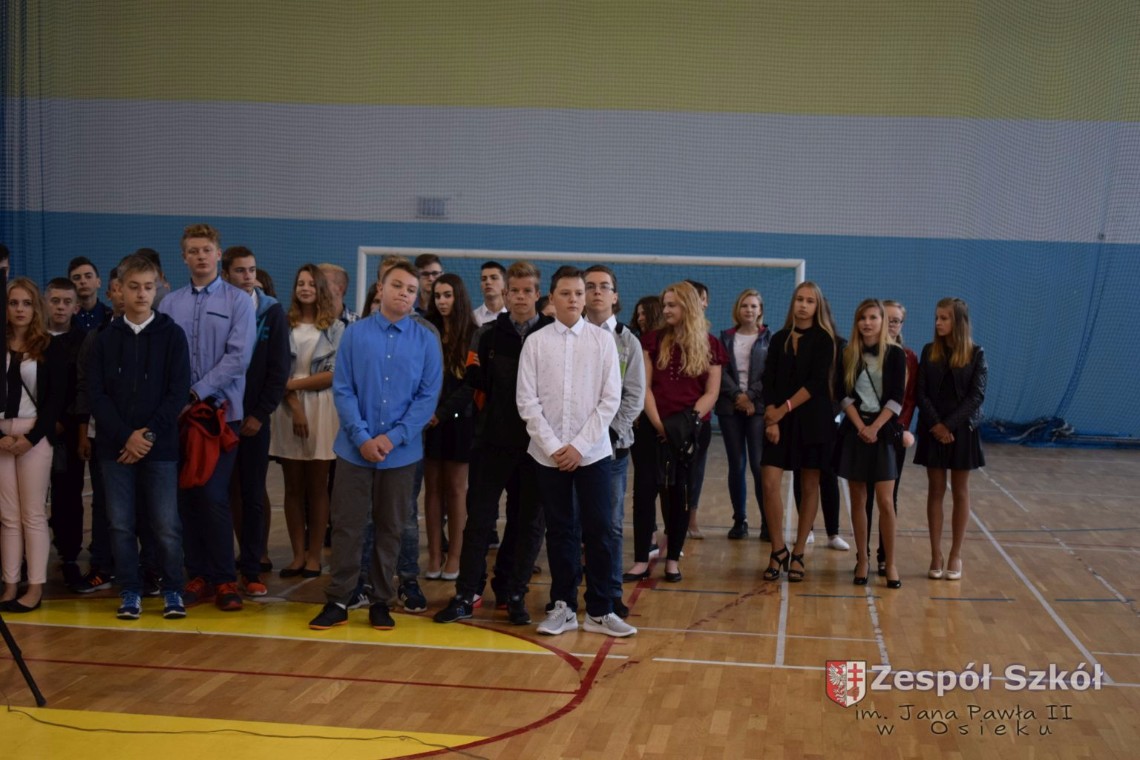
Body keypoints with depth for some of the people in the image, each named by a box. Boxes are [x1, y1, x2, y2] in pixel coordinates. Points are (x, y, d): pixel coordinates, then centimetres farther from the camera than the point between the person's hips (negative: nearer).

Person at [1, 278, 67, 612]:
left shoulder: (51, 348, 1)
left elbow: (56, 398, -2)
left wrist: (32, 437, -11)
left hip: (35, 436, -2)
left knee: (33, 514, 0)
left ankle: (36, 586, 4)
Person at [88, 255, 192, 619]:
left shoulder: (171, 334, 1)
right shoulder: (105, 338, 6)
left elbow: (178, 391, -3)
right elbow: (96, 394, 1)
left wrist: (149, 434, -11)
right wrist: (126, 437, -10)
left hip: (160, 447, -2)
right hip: (115, 447, 2)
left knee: (166, 524, 0)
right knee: (121, 524, 5)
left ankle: (172, 590, 13)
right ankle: (130, 592, 16)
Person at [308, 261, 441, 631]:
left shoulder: (426, 340, -1)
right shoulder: (355, 333, -1)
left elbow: (428, 396, -3)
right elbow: (342, 390, -3)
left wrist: (393, 438, -11)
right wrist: (362, 438, -12)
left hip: (401, 451, 1)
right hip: (355, 448, 0)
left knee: (390, 528, 10)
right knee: (346, 525, 3)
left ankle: (381, 602, 21)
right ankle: (338, 601, 13)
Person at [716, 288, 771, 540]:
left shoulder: (769, 338, 5)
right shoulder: (726, 338, 12)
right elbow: (721, 371, 3)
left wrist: (751, 397, -11)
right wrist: (737, 395, -9)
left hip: (759, 407, -2)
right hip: (730, 407, 2)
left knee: (759, 465, -10)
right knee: (736, 465, 3)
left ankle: (767, 521, -4)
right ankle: (739, 521, 11)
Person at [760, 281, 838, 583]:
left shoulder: (823, 340, -1)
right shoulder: (779, 340, 9)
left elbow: (815, 383, -11)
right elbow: (769, 382, 4)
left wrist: (783, 410, -15)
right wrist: (771, 419, -9)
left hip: (813, 421, -2)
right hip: (779, 421, 3)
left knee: (810, 487, 3)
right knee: (770, 483, -8)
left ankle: (798, 554, 12)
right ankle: (778, 550, 5)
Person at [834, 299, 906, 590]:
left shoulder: (895, 354, 0)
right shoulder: (849, 355, 6)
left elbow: (896, 398, -6)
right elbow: (844, 395, 0)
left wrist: (875, 428, -14)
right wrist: (860, 427, -13)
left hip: (883, 431, -2)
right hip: (854, 430, 2)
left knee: (885, 501, -6)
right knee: (858, 500, 5)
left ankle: (890, 563, 2)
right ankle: (862, 560, 11)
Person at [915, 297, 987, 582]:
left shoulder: (976, 354, -3)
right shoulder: (929, 351, 3)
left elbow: (976, 396, -8)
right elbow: (920, 393, -1)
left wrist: (950, 425, -16)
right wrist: (936, 425, -13)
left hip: (962, 430, -2)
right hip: (933, 430, 2)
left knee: (960, 492, 6)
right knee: (935, 491, 4)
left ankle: (955, 556, 11)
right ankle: (936, 555, 9)